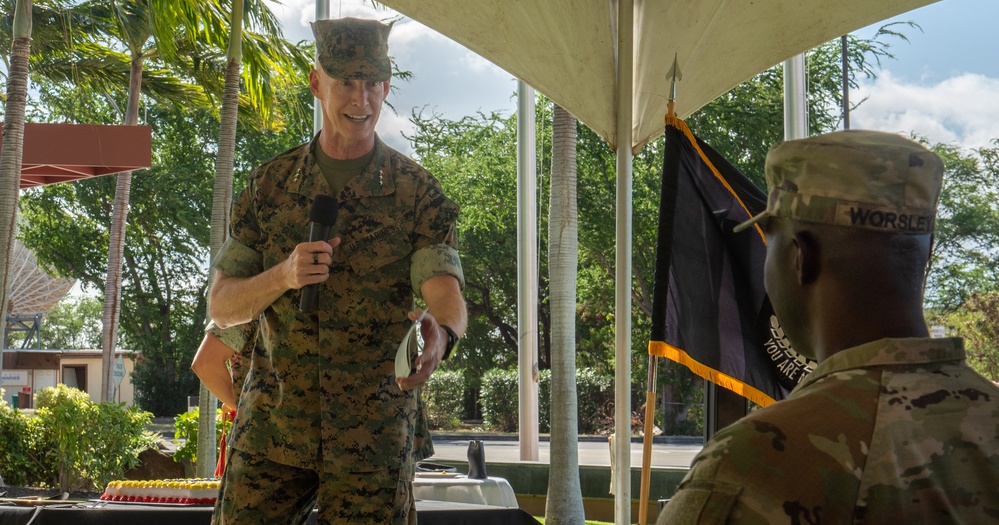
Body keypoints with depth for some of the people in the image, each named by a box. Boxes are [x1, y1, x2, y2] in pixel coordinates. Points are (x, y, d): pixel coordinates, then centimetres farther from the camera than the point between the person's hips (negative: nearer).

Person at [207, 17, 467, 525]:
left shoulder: (417, 191, -1)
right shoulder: (269, 184, 5)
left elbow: (448, 295, -13)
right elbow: (222, 306, 4)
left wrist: (440, 334, -37)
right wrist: (283, 276, -16)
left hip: (376, 434, -1)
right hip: (273, 424, 2)